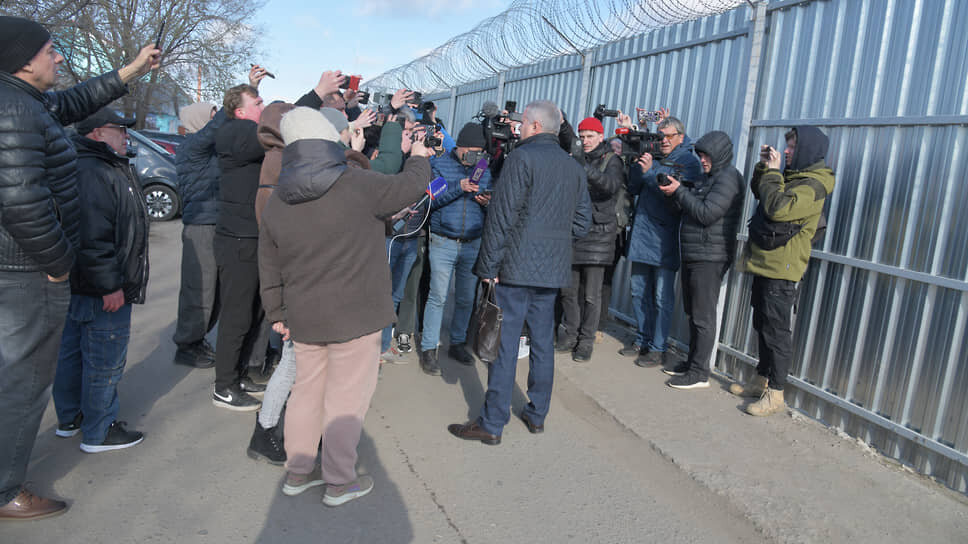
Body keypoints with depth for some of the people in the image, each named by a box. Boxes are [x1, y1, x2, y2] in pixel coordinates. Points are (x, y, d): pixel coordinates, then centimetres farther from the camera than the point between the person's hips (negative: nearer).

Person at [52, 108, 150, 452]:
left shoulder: (107, 168, 16)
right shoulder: (93, 174, -20)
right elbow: (92, 237, -28)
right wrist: (110, 285, -26)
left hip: (80, 288, 12)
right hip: (103, 294, -12)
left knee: (73, 352, 20)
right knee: (105, 360, 0)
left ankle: (69, 418, 36)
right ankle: (98, 433, 12)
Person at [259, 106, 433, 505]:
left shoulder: (277, 202, 5)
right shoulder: (357, 184, -14)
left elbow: (269, 269, 10)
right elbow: (407, 188, -2)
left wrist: (278, 314, 20)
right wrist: (418, 158, 18)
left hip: (304, 318, 6)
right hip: (356, 316, -6)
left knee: (308, 390, 19)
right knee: (346, 397, 5)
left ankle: (298, 472, 31)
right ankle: (339, 482, 17)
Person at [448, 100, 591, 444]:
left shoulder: (522, 157, -9)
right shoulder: (574, 167, 12)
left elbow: (502, 216, -14)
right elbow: (583, 222, 13)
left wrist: (488, 266, -11)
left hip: (517, 265, -7)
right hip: (554, 268, 7)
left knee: (504, 343, -2)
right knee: (543, 341, 14)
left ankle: (492, 424, 4)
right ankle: (537, 414, 24)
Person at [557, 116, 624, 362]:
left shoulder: (612, 161, 1)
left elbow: (612, 185, -21)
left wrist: (585, 170, -35)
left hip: (597, 234, -4)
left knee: (591, 294, -1)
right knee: (568, 290, 9)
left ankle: (586, 341, 9)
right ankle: (570, 335, 22)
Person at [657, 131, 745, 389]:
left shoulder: (729, 178, -12)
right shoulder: (708, 177, 19)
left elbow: (706, 214, -21)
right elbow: (691, 208, 18)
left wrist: (679, 191, -15)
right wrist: (676, 193, 1)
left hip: (709, 259, -10)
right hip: (692, 256, 10)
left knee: (703, 317, -5)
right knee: (693, 313, 16)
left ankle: (700, 373, 2)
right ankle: (692, 362, 27)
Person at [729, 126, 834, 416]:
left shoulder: (813, 185, -15)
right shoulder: (791, 176, 13)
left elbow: (779, 207, -28)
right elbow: (759, 192, 26)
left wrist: (773, 172, -16)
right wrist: (763, 166, 9)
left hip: (783, 270, -9)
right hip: (764, 264, 9)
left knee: (777, 332, -3)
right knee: (763, 326, 17)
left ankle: (775, 395, 5)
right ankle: (761, 381, 30)